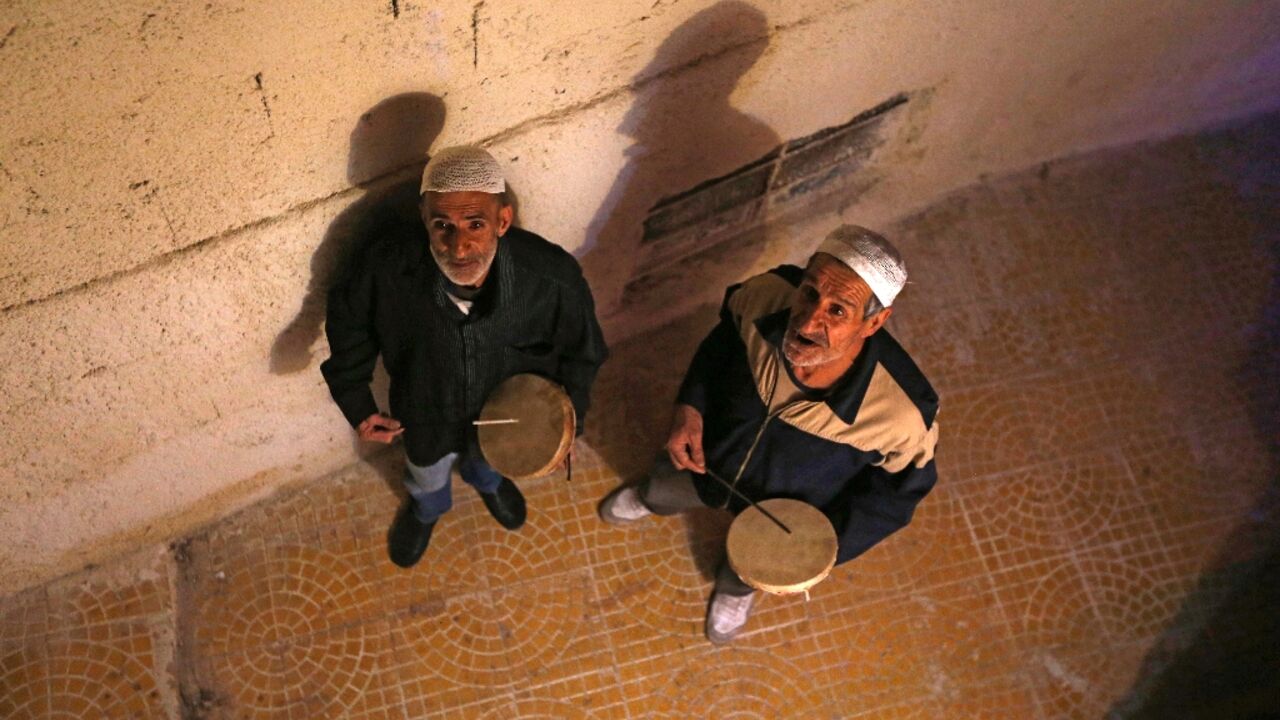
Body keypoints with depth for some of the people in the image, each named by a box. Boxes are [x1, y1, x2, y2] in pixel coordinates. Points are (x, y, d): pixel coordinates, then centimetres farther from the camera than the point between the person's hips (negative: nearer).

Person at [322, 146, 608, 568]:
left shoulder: (553, 278, -39)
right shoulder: (387, 272, -38)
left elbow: (581, 352, -16)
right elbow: (348, 319, -13)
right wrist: (356, 402, -12)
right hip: (426, 418, 0)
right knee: (427, 473, 35)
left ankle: (486, 479, 76)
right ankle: (426, 507, 72)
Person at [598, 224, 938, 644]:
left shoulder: (901, 414, -44)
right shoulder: (768, 295, -38)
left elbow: (901, 484, -20)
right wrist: (689, 408, -18)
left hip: (787, 518, -1)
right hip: (706, 456, 2)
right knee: (660, 493, 36)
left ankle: (736, 590, 73)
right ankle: (648, 499, 75)